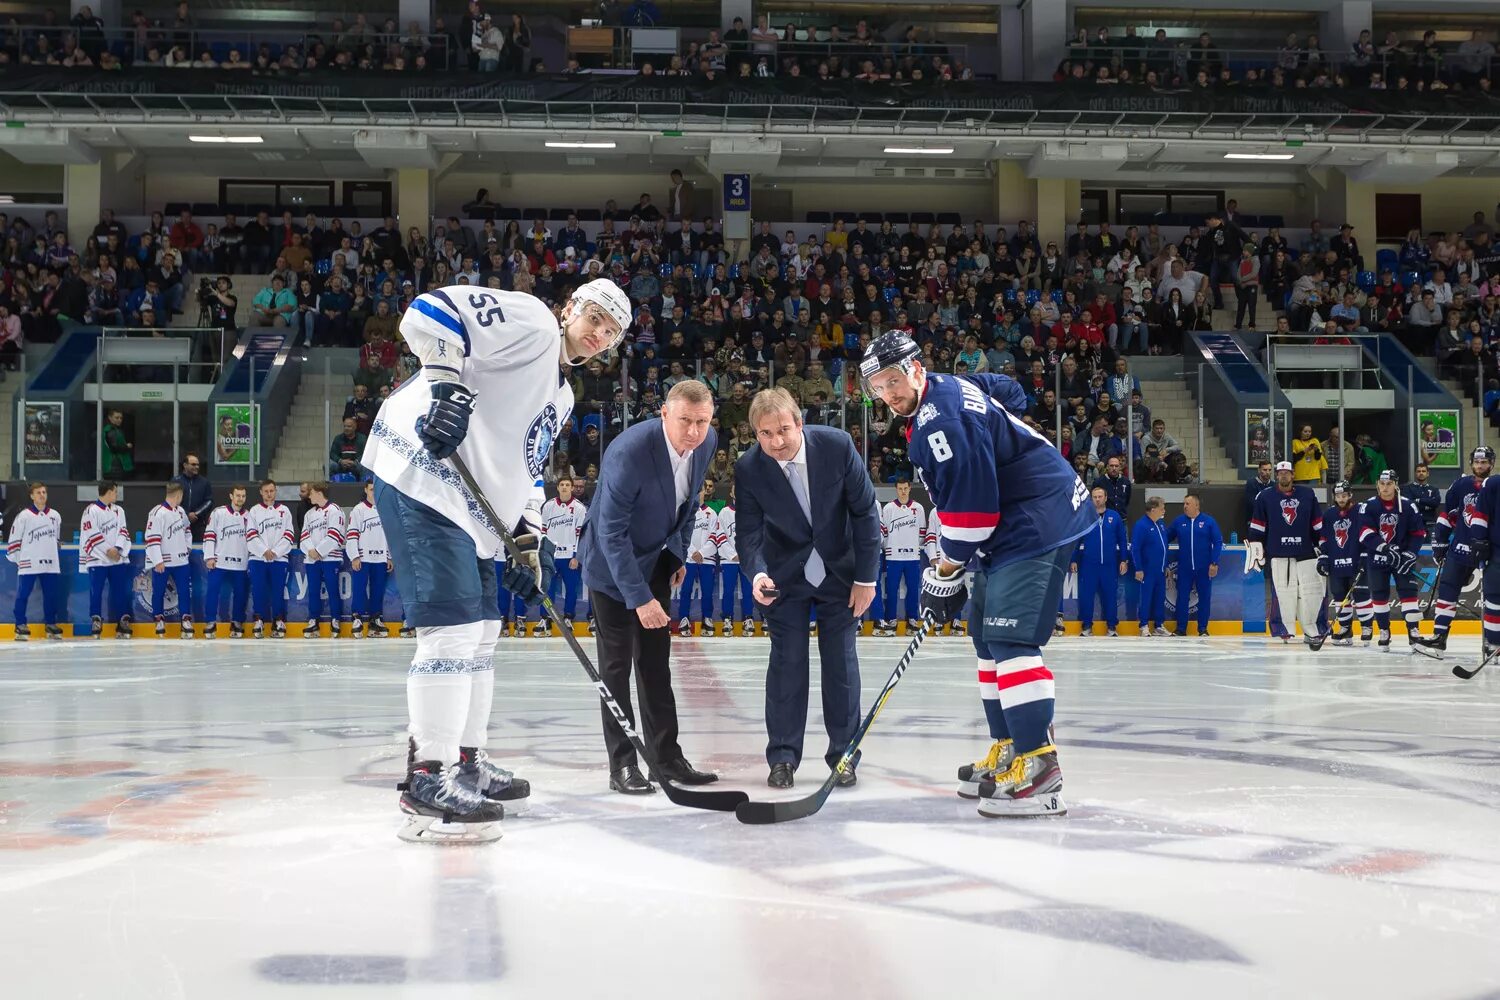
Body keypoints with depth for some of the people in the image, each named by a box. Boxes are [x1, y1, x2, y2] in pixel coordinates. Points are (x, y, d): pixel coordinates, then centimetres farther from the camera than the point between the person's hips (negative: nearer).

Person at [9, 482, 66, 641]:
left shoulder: (55, 516, 8)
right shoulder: (24, 516, -6)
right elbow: (14, 538, -1)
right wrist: (18, 559, 2)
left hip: (50, 564, 4)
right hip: (28, 564, -4)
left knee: (51, 595, 7)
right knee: (22, 595, -3)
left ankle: (51, 625, 18)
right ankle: (21, 626, 4)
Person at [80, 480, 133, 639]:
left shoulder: (118, 510, 12)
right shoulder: (91, 511, -7)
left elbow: (123, 531, 6)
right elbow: (92, 535, -11)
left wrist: (117, 548, -10)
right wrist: (108, 550, -13)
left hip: (118, 559, 5)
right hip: (97, 560, -5)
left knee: (121, 592, 4)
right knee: (96, 592, -5)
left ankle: (123, 626, 10)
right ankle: (96, 625, 3)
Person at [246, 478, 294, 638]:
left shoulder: (284, 511, 10)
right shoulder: (254, 511, 9)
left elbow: (289, 536, 3)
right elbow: (251, 535, 0)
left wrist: (275, 552, -8)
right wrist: (264, 551, -11)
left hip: (279, 558, 0)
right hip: (258, 558, 0)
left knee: (278, 591, -2)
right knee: (259, 590, -5)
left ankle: (279, 623, 4)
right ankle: (259, 621, 3)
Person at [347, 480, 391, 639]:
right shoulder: (358, 510, -2)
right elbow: (351, 535, -7)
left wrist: (390, 558, 12)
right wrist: (355, 557, -13)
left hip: (380, 559, 4)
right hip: (362, 559, -4)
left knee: (378, 592, 6)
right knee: (360, 589, -8)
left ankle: (375, 622, 12)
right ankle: (358, 619, -5)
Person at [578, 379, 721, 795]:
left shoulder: (707, 442, -11)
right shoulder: (629, 452, -32)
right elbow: (612, 533, -30)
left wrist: (680, 554, 11)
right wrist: (640, 598, -32)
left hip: (657, 560, 6)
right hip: (612, 563, -6)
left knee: (656, 662, 10)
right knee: (617, 664, -3)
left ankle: (667, 757, 16)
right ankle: (622, 765, 3)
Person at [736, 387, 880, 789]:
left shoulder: (837, 445, -23)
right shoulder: (748, 468, -20)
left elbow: (865, 511, -13)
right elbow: (750, 532, -13)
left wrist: (866, 577, -10)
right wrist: (757, 574, -34)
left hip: (839, 571, 0)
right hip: (785, 575, 0)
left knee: (841, 660, 3)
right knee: (787, 660, -1)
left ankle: (844, 756, 14)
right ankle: (783, 757, 10)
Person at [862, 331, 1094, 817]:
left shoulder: (942, 420, -20)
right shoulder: (950, 387, 12)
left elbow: (968, 504, -22)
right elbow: (1007, 389, 31)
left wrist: (945, 572, -12)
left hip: (1039, 522, -12)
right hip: (1013, 522, 12)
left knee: (1008, 637, -19)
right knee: (987, 633, 15)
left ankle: (1038, 766, -24)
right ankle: (1008, 750, 21)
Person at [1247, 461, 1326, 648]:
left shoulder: (1308, 495, 8)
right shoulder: (1265, 497, 5)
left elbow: (1319, 524, 12)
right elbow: (1257, 526, 6)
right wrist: (1254, 548, 2)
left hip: (1306, 552, 1)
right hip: (1279, 553, -1)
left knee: (1311, 592, -3)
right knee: (1284, 593, -4)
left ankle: (1311, 631, 7)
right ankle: (1287, 631, 3)